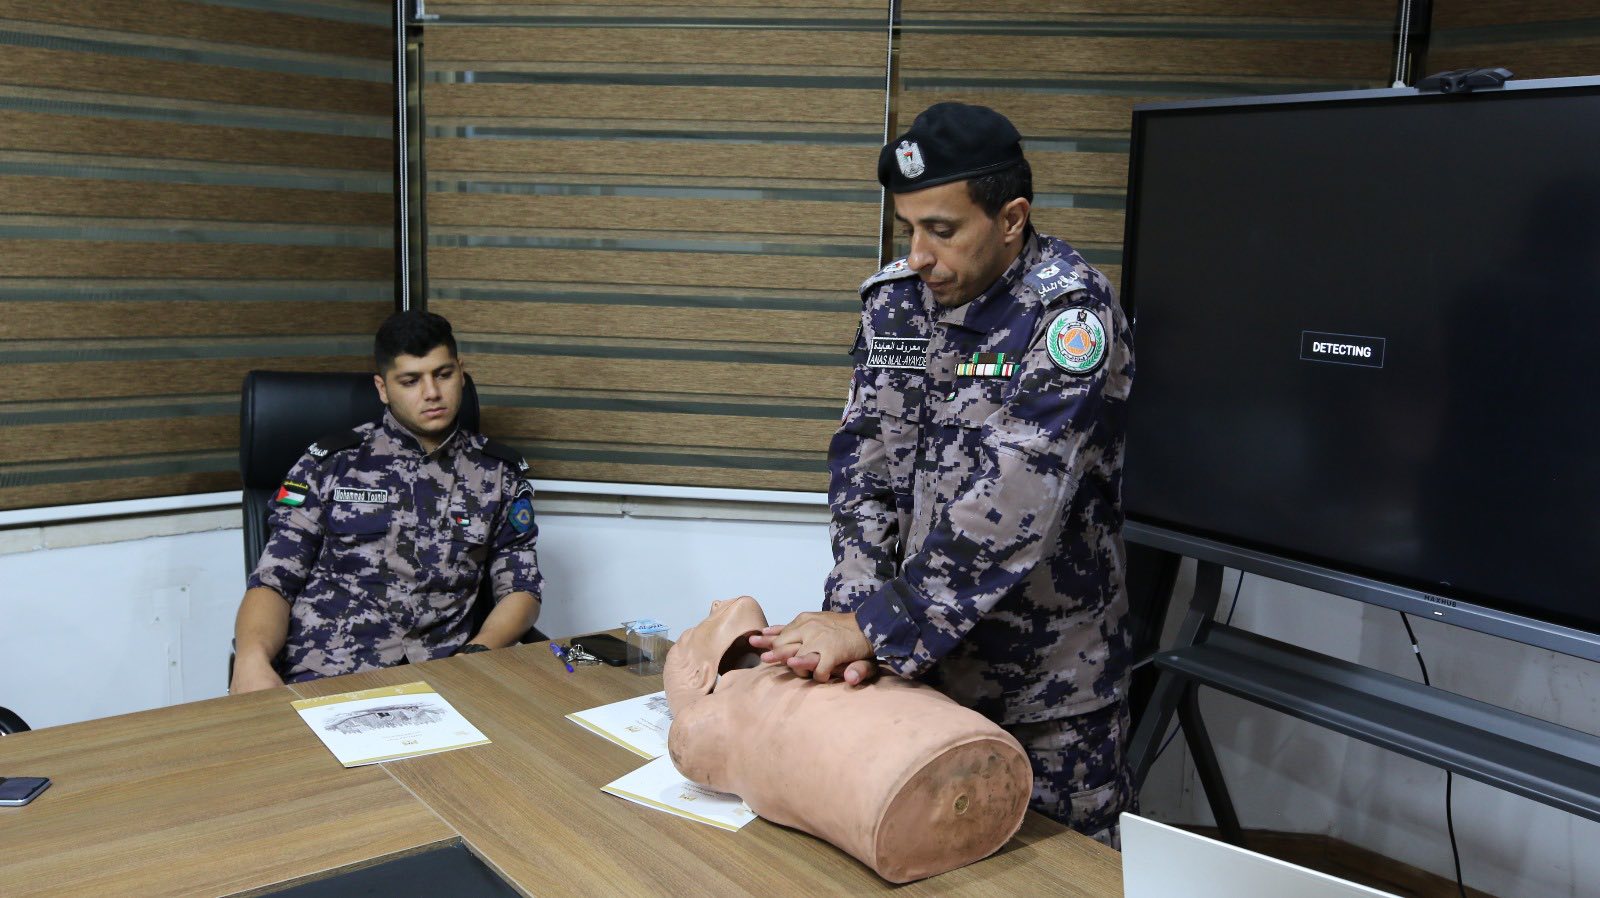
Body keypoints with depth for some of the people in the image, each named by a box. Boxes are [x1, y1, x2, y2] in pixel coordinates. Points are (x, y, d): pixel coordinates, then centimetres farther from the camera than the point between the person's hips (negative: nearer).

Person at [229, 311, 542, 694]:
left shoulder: (500, 474, 11)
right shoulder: (330, 462, 8)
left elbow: (520, 588, 10)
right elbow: (275, 580, 4)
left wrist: (476, 653, -11)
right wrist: (252, 658, -17)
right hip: (316, 679, 0)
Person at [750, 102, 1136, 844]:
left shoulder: (1069, 311, -18)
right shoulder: (894, 300, 1)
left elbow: (1008, 500, -26)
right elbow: (866, 462, -3)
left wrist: (877, 628, -25)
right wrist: (855, 615, -17)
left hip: (1049, 685, -5)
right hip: (921, 663, 5)